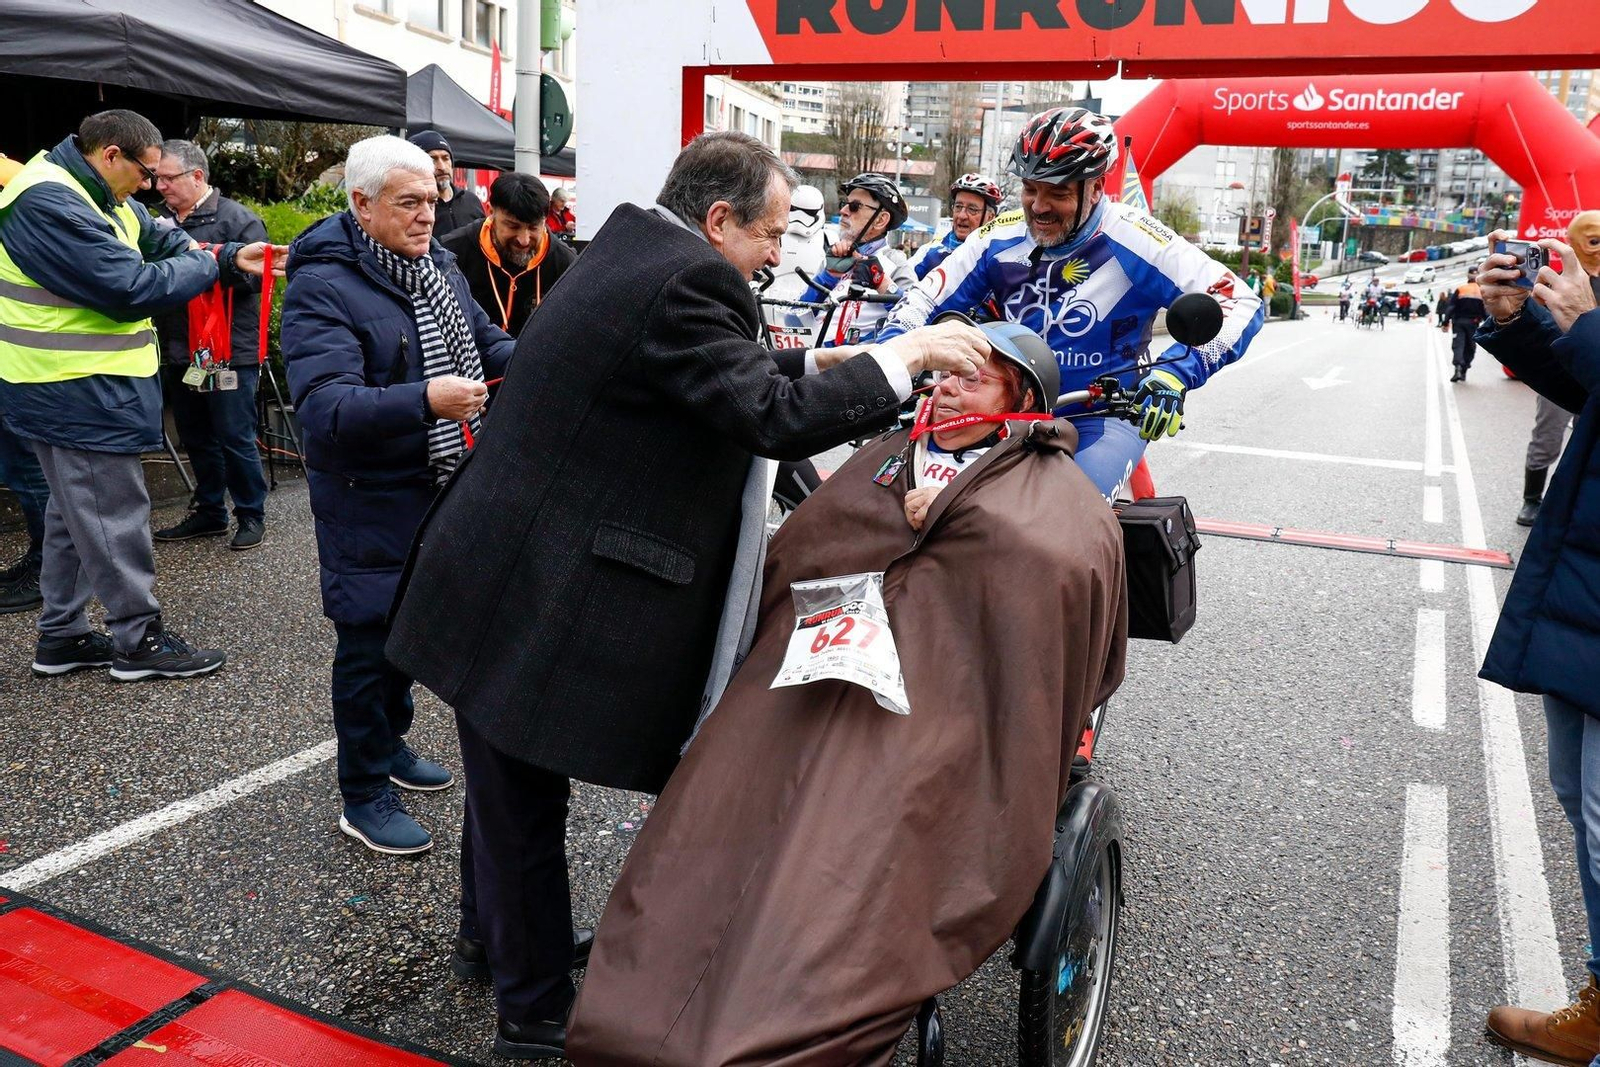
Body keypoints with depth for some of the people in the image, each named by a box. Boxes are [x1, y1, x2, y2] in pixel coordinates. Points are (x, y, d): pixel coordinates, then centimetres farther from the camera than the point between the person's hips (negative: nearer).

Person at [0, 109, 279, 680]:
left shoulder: (102, 197, 11)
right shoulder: (49, 204, -21)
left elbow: (161, 240, 16)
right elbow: (131, 288, -24)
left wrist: (232, 257, 0)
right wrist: (207, 263, -10)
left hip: (78, 387, 11)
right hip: (78, 392, -11)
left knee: (74, 510, 16)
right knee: (116, 516, -2)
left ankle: (60, 637, 27)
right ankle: (139, 640, 8)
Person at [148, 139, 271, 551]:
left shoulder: (237, 219, -8)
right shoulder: (165, 220, 14)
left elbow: (254, 275, -18)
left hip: (229, 352, -7)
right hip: (179, 352, 7)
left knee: (235, 438, -1)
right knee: (196, 439, 14)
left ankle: (252, 515, 12)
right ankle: (209, 512, 26)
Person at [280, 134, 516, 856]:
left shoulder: (435, 264, 6)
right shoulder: (322, 286, -19)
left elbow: (484, 339, 15)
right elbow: (325, 406, -30)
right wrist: (425, 400, -43)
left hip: (441, 487, 8)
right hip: (370, 500, -8)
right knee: (370, 637, 2)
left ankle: (390, 743, 42)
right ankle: (364, 796, 18)